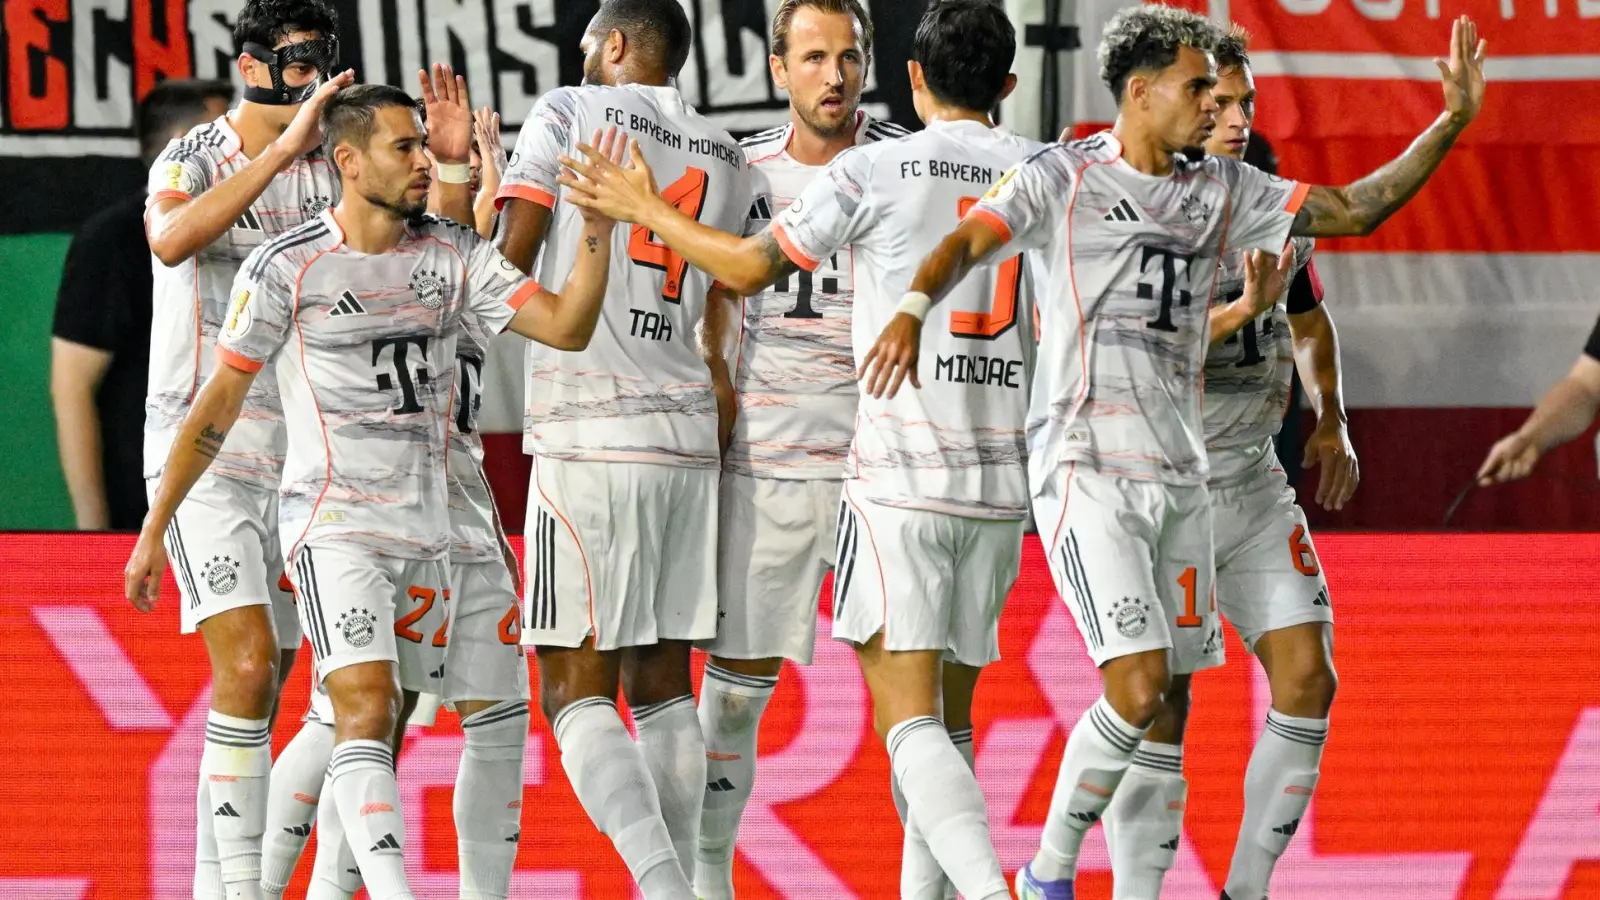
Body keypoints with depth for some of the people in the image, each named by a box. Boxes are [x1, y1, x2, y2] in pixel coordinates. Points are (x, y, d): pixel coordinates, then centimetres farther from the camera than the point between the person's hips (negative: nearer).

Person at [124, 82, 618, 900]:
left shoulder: (453, 256, 5)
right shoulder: (286, 268, -7)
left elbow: (565, 327, -2)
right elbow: (218, 403, -1)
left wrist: (598, 227, -17)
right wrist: (154, 529, 0)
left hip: (422, 527, 5)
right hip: (333, 522, -5)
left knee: (383, 729, 8)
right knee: (366, 710, -21)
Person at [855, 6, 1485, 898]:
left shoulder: (1223, 189, 11)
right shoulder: (1063, 178, -4)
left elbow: (1355, 209, 13)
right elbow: (969, 240, -17)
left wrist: (1453, 122, 4)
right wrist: (913, 305, -38)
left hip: (1179, 473, 6)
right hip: (1087, 470, -6)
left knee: (1165, 708, 6)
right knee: (1139, 688, -17)